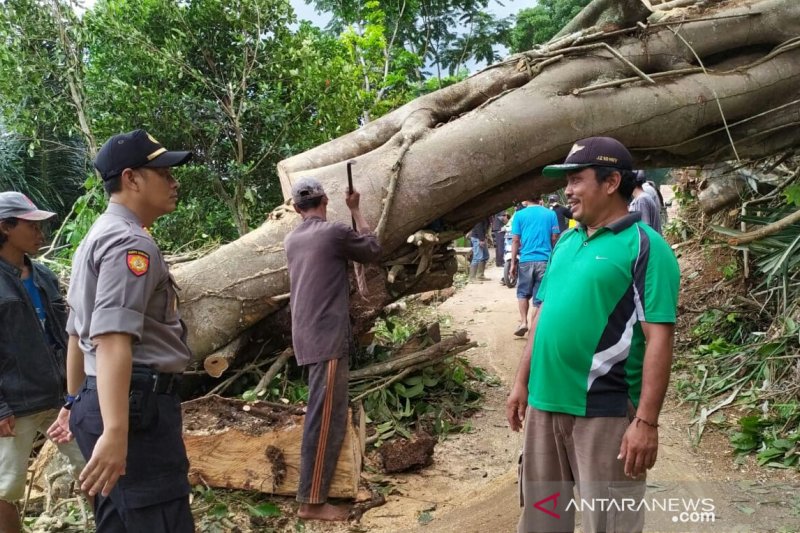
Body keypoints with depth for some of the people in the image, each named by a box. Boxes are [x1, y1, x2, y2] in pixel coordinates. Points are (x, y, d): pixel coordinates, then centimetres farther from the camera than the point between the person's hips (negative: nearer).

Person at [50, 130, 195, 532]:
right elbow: (113, 340, -26)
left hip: (101, 402, 10)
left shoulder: (95, 239, 19)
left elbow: (78, 335, 26)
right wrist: (115, 431, -33)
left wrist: (77, 406, 33)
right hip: (138, 405, -10)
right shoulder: (131, 243, -13)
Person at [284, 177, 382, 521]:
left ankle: (312, 495, 31)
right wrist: (355, 210, 13)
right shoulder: (335, 232, -11)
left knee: (322, 414, 22)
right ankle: (311, 502, -3)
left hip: (307, 335, 9)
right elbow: (373, 251, 6)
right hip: (328, 337, -9)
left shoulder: (291, 240, 11)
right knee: (325, 419, -6)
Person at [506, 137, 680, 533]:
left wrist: (646, 420, -19)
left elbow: (659, 337, -15)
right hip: (544, 402, 7)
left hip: (605, 411, -7)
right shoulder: (566, 242, 11)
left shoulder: (644, 246, -10)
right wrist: (521, 382, 15)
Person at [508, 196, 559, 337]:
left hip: (526, 260, -1)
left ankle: (523, 322, 2)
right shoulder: (550, 214, 5)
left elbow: (515, 240, -1)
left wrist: (513, 263, 4)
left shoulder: (519, 215, 1)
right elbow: (554, 238, 4)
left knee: (523, 293, 14)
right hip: (545, 260, 1)